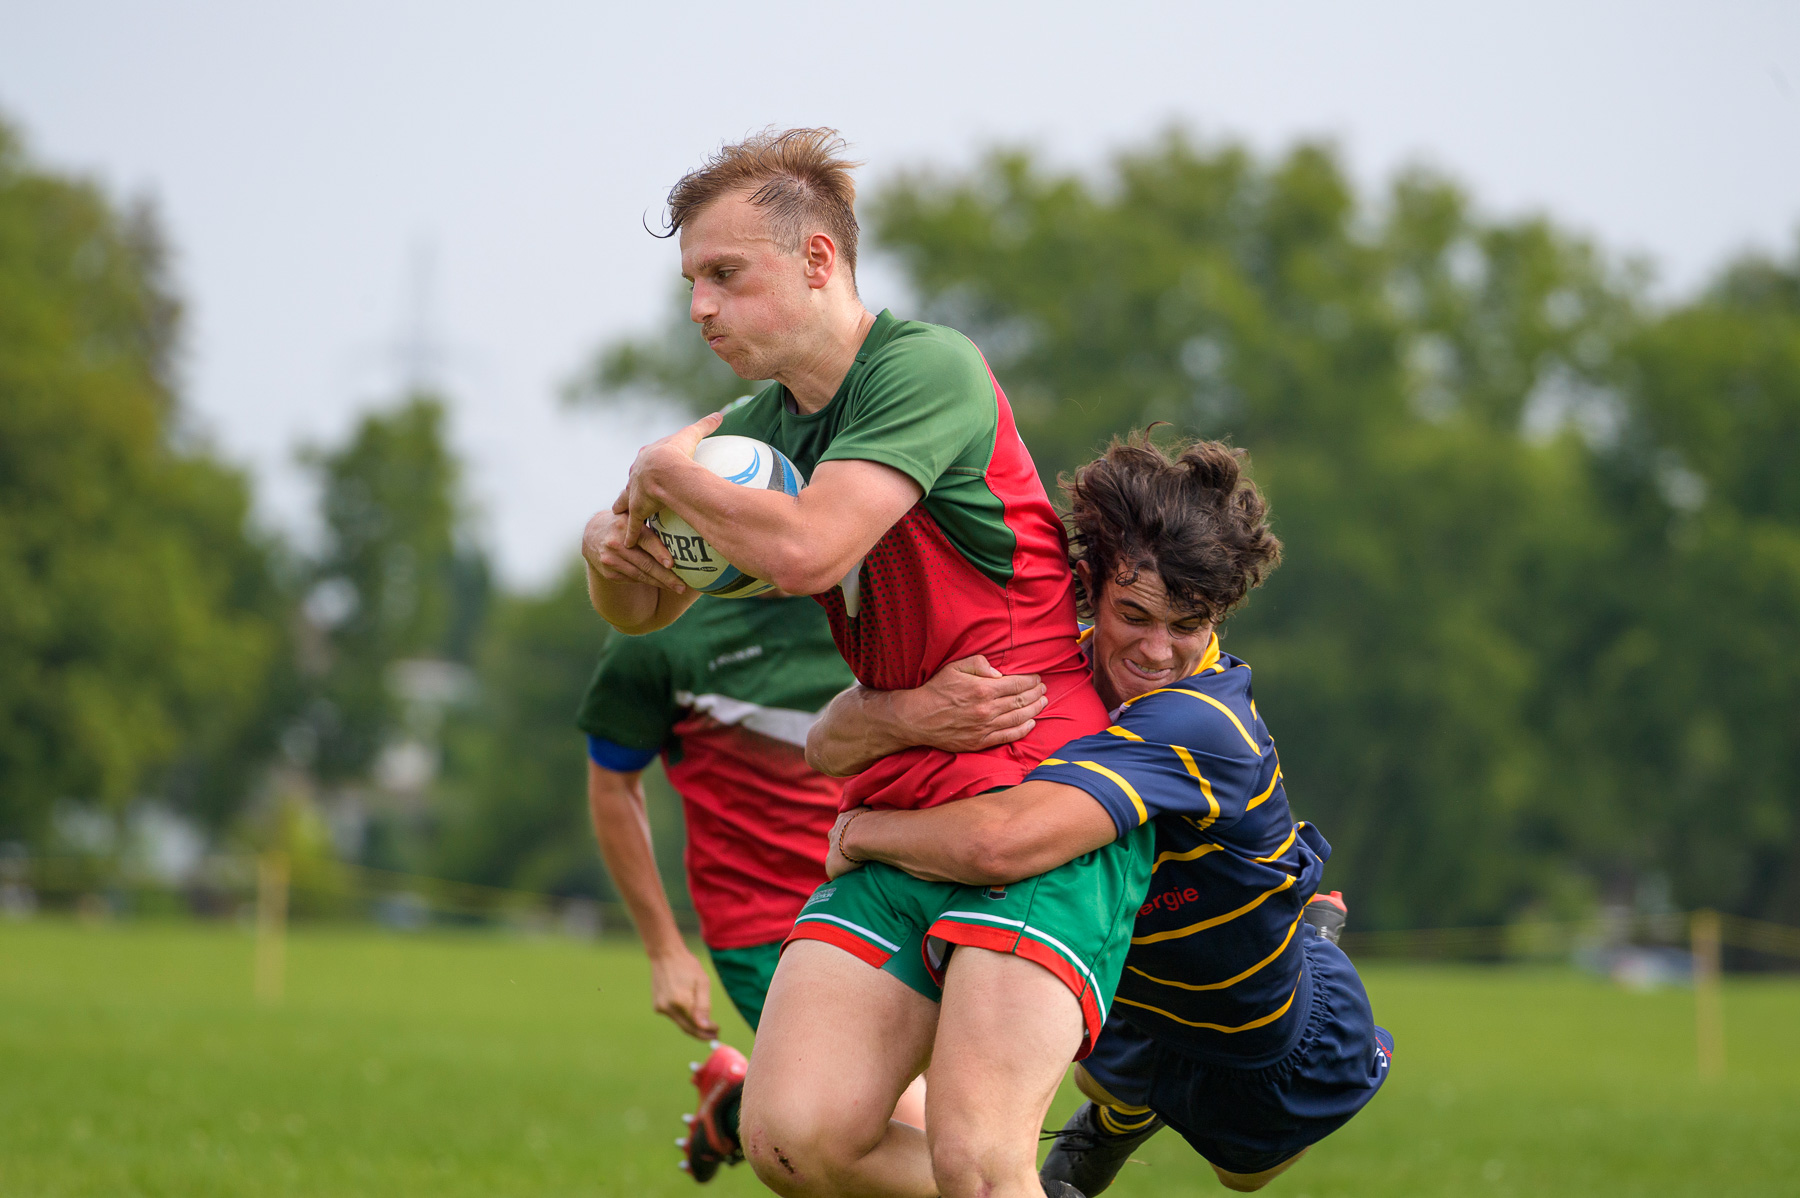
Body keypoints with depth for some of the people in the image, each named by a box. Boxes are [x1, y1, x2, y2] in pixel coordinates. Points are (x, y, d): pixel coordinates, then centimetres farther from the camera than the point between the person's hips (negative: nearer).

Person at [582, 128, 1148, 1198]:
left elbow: (804, 549, -25)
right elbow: (646, 610, 26)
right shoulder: (760, 425, 13)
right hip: (897, 818, 8)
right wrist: (612, 549, 2)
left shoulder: (928, 366, -11)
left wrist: (670, 474, -6)